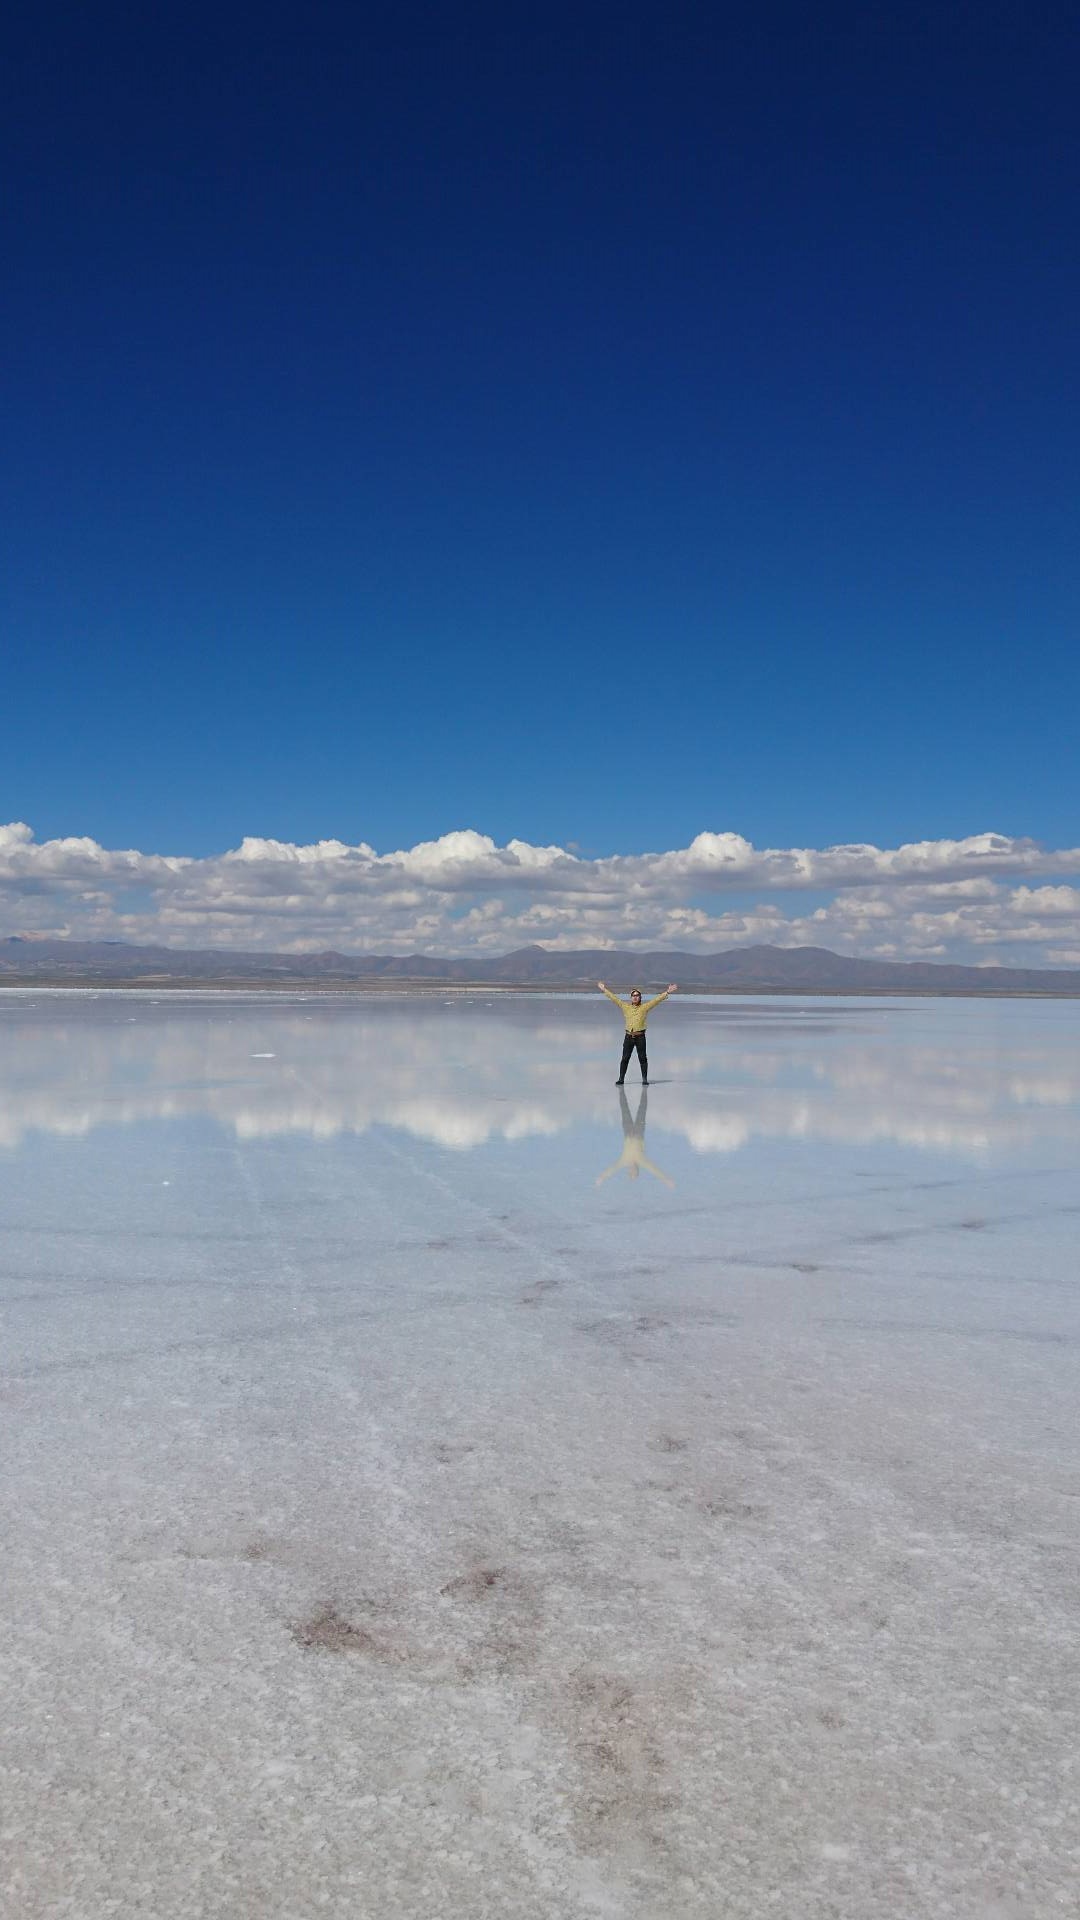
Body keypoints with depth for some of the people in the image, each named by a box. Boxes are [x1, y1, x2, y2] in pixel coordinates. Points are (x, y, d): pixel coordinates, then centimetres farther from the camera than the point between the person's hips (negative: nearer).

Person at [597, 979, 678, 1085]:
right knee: (625, 1058, 3)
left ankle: (644, 1079, 10)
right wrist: (604, 990, 15)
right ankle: (621, 1079, 10)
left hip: (640, 1037, -2)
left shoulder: (645, 1007, 3)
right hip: (629, 1037, 2)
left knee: (642, 1058, 3)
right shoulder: (625, 1007, 9)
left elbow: (657, 999, -1)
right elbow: (614, 998, 13)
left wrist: (667, 992, -7)